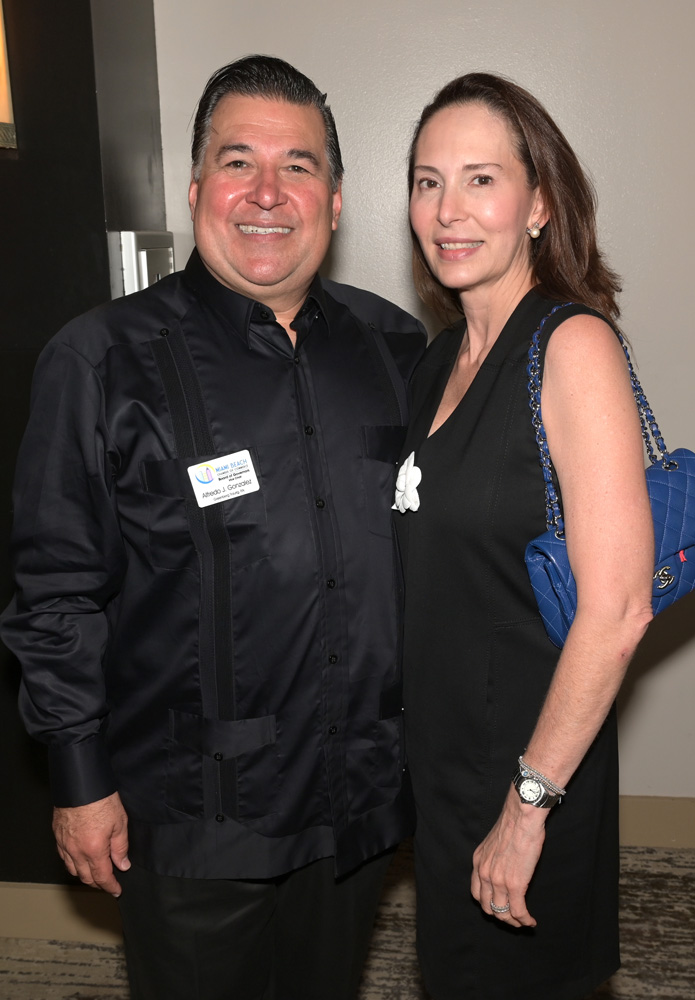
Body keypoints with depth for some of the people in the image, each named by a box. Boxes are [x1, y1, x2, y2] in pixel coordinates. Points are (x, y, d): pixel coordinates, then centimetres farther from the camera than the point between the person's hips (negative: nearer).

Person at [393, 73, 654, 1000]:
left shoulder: (572, 344, -19)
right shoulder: (446, 356, 6)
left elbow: (617, 609, -24)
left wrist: (529, 801, -19)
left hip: (530, 761, -7)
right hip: (441, 751, 7)